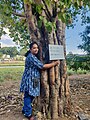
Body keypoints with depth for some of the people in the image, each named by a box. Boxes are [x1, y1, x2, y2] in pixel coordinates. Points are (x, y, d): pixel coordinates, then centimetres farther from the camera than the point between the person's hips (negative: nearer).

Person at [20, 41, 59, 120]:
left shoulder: (33, 57, 14)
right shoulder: (31, 57, -19)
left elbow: (39, 66, 18)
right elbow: (42, 66, -22)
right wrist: (55, 63, -14)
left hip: (32, 80, 10)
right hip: (29, 79, -10)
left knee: (30, 96, 18)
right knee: (29, 96, 3)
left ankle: (25, 110, 35)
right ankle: (28, 114, 19)